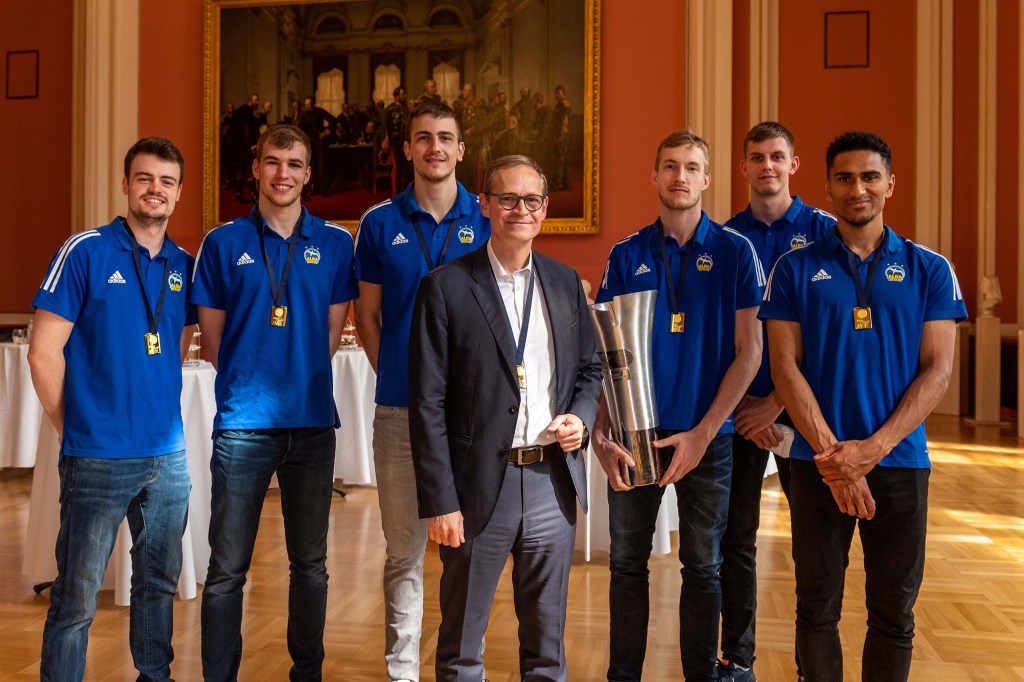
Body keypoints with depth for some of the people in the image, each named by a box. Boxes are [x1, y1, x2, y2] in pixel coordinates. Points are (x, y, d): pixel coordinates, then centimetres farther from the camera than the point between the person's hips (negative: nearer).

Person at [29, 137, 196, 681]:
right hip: (98, 456, -5)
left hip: (168, 455, 5)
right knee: (76, 597, 5)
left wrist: (159, 407, 10)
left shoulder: (184, 265, 8)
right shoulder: (84, 252, -7)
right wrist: (71, 428, -3)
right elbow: (44, 353, -7)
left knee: (159, 583, 17)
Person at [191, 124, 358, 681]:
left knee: (310, 563, 12)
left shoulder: (335, 243, 6)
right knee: (228, 568, 4)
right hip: (242, 422, -1)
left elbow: (333, 331, 9)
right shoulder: (224, 243, 4)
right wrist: (252, 381, 3)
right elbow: (212, 338, 7)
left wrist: (300, 377, 2)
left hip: (312, 422, 1)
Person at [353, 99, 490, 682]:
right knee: (404, 551, 8)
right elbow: (367, 314, 11)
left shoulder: (489, 219, 4)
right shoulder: (380, 223, 5)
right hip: (400, 410, 0)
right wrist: (394, 374, 4)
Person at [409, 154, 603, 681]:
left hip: (553, 481, 4)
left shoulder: (565, 282, 8)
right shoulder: (446, 286, -5)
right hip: (480, 486, -3)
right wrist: (440, 501, -11)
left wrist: (581, 416, -4)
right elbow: (427, 403, -8)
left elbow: (589, 368, 18)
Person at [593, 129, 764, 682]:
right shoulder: (627, 255, 4)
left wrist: (702, 433, -12)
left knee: (702, 565, 10)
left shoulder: (734, 251, -1)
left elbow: (749, 351, -5)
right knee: (627, 562, 9)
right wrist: (601, 434, -9)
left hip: (708, 434, -1)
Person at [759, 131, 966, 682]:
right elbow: (785, 367, -3)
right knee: (817, 608, 9)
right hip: (818, 462, 0)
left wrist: (873, 448, -14)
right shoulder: (795, 269, 2)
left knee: (894, 613, 10)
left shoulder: (930, 270, 4)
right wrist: (832, 452, -14)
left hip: (900, 461, 1)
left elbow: (937, 370, -2)